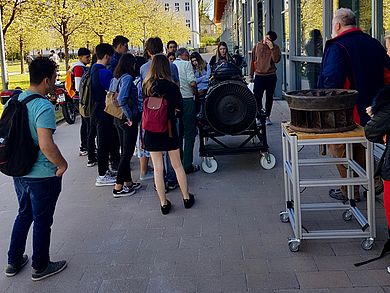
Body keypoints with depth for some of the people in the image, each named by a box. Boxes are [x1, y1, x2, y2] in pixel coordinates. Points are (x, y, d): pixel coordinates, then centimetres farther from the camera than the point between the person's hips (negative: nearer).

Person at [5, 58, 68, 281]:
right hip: (43, 175, -8)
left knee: (24, 215, 24)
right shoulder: (44, 107, -24)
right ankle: (41, 267, 25)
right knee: (42, 221, 10)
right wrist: (62, 164, -16)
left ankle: (14, 262, 35)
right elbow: (46, 145, -32)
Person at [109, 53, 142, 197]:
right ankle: (118, 187, 2)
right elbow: (122, 99, -27)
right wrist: (130, 117, -17)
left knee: (125, 151, 16)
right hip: (127, 120, -9)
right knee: (127, 153, -2)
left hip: (117, 119, 9)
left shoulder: (114, 78, 9)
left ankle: (128, 182, 26)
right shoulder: (127, 78, -16)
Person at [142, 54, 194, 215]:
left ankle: (164, 203, 14)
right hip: (169, 131, -1)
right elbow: (180, 110, -8)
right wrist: (170, 113, 6)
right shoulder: (172, 86, -13)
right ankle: (186, 198, 26)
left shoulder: (146, 86, -6)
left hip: (151, 132, 1)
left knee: (158, 168, 8)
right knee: (177, 165, 14)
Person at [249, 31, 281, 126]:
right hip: (259, 76, 1)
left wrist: (271, 48, -20)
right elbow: (253, 61, 9)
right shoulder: (257, 46, 4)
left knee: (269, 97, 7)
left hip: (271, 76, 0)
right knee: (257, 97, -2)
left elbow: (276, 60, -17)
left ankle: (267, 117, 18)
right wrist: (251, 75, 8)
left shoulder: (275, 48, 0)